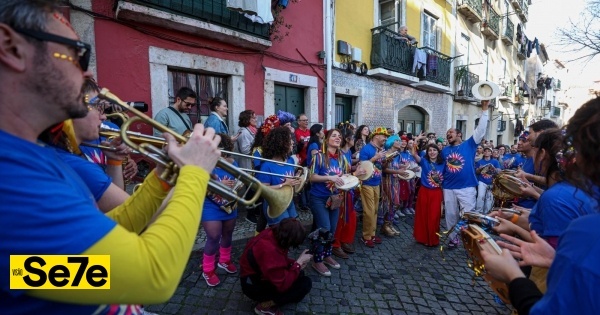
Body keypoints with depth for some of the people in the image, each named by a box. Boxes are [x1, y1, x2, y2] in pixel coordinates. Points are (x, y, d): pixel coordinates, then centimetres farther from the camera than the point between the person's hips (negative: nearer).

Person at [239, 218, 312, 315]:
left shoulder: (273, 234, -11)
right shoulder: (269, 250, -37)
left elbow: (280, 260, 8)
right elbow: (283, 284, -29)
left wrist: (297, 264, -7)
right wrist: (298, 263, -20)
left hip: (261, 275, 9)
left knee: (299, 274, 10)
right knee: (305, 283, -14)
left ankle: (268, 299, 5)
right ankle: (266, 305, -7)